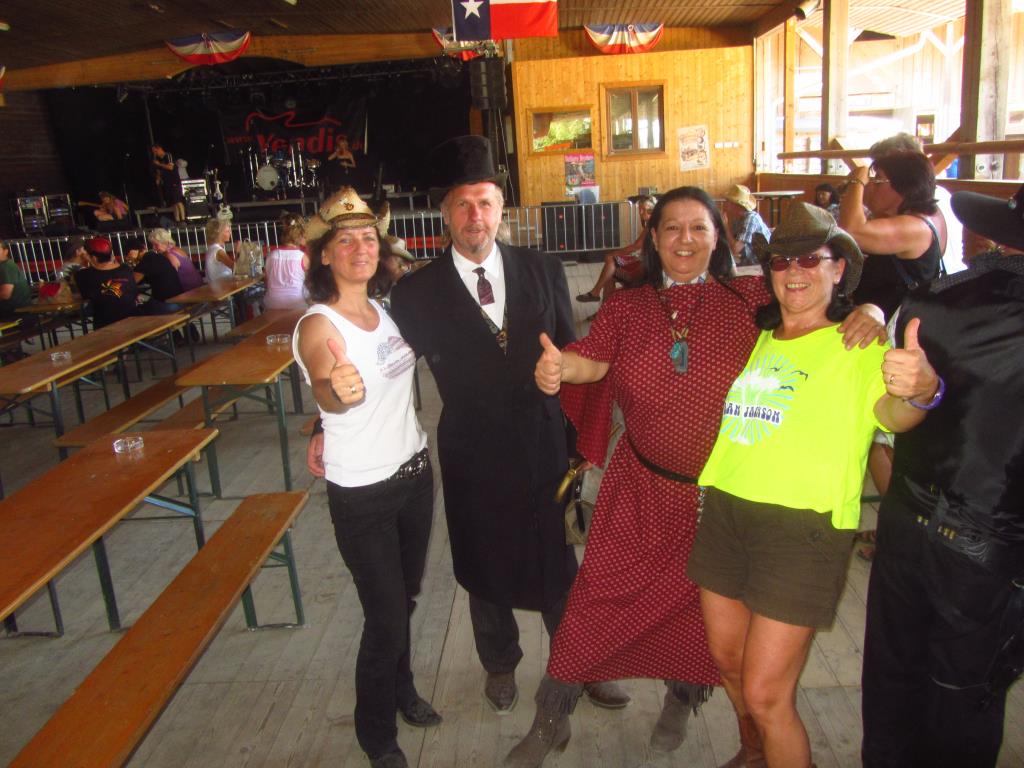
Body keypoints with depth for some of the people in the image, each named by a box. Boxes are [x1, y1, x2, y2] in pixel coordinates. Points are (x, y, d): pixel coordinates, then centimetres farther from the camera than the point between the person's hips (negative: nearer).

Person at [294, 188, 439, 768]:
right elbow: (325, 387, -43)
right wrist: (337, 390, -62)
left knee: (406, 596, 23)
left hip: (414, 471, 6)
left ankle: (402, 689, 49)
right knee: (386, 617, 5)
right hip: (363, 493, -6)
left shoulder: (386, 310, 1)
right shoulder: (319, 325, -20)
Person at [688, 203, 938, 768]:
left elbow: (891, 414, -27)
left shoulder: (858, 347, -6)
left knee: (765, 695, -2)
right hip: (725, 510, 6)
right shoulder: (756, 340, 12)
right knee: (726, 659, 20)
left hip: (802, 527, -6)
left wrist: (919, 390, -50)